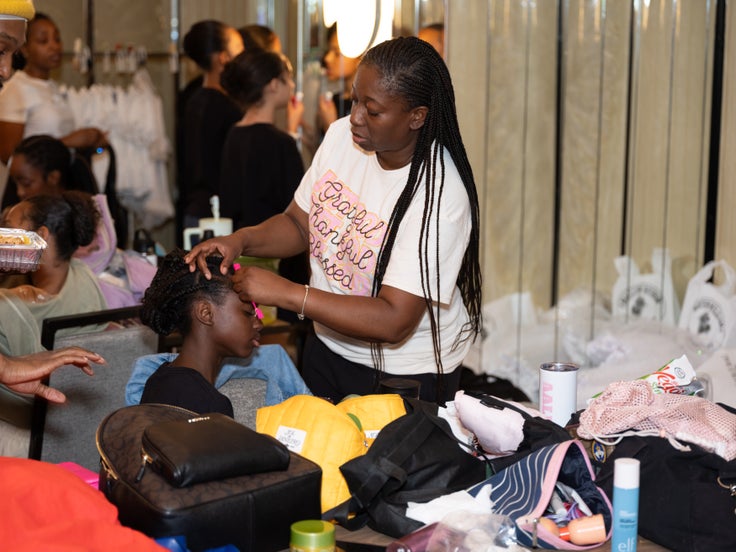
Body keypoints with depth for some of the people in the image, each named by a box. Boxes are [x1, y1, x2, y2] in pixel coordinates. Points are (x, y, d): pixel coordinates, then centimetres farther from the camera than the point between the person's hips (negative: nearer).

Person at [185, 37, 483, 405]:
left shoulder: (440, 193, -29)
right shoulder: (342, 135, -7)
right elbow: (299, 224, 6)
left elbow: (394, 322, -31)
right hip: (327, 350, 6)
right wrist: (240, 240, -14)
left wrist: (284, 292, -32)